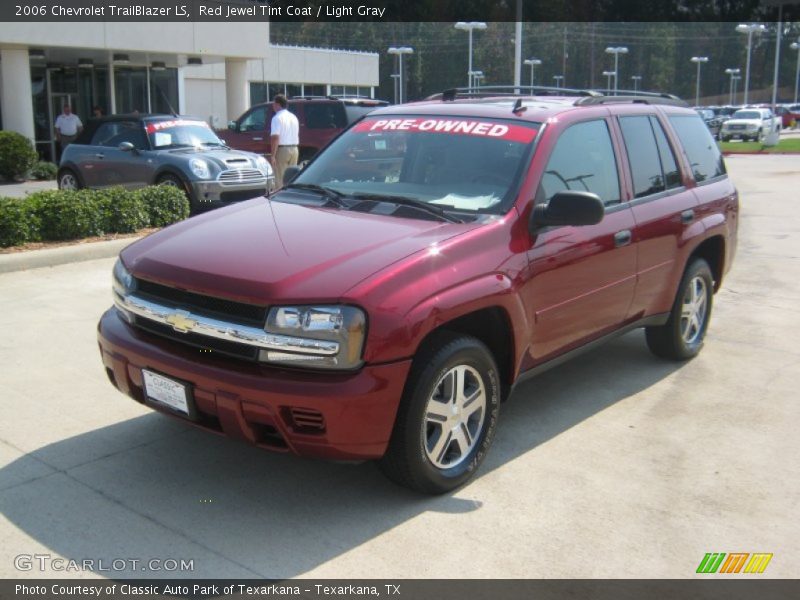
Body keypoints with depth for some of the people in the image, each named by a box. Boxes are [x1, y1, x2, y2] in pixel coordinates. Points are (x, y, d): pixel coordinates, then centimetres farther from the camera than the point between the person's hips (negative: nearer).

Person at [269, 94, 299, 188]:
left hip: (282, 149, -7)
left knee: (280, 179, -4)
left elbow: (275, 138, -18)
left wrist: (273, 155, -19)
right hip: (294, 149, 8)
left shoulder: (277, 118, -12)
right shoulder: (294, 117, 14)